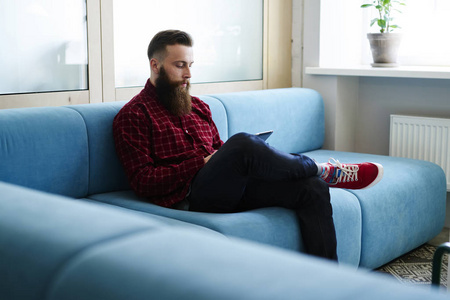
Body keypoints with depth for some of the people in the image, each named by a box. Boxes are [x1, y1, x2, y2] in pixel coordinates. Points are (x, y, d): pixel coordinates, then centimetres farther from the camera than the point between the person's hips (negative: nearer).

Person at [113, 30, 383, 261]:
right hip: (190, 197, -7)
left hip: (229, 189, 7)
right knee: (243, 143, -34)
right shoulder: (133, 115, 3)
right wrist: (202, 163, -14)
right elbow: (143, 181, -7)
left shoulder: (198, 106, 25)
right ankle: (325, 171, -10)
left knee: (312, 188, -15)